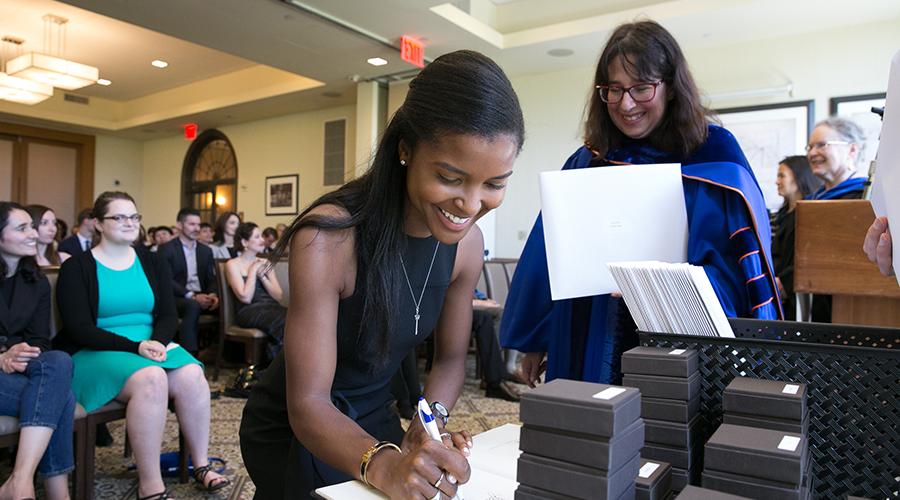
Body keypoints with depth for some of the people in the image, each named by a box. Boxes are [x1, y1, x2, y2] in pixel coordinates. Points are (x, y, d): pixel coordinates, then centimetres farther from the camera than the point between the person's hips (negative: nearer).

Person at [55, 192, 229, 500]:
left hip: (152, 345, 4)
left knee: (192, 376, -27)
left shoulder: (153, 263, 13)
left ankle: (200, 464, -10)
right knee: (151, 378, -35)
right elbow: (79, 329, -9)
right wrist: (134, 347, -21)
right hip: (97, 352, -4)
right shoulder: (77, 269, 0)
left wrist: (156, 341, -16)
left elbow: (168, 315, 7)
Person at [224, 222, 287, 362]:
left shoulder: (265, 263, 22)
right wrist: (253, 271, -1)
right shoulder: (233, 264, 6)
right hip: (249, 311, -5)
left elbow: (278, 296, 12)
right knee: (285, 323, -36)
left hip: (272, 307, 5)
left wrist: (262, 276, -2)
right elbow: (245, 298, -7)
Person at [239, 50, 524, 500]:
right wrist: (382, 464, -47)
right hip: (294, 433, -4)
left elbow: (450, 358, -1)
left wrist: (429, 424, -20)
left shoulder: (466, 243, -12)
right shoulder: (327, 237, -30)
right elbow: (307, 405, -30)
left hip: (374, 423, 5)